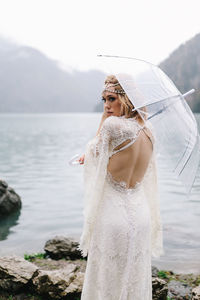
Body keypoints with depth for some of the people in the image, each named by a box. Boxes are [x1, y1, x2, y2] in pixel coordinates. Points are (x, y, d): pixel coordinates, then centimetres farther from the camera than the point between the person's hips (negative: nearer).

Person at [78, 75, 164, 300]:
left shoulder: (113, 124, -19)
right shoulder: (148, 128, 4)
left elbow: (94, 150, -2)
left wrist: (105, 117, 0)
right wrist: (90, 156, 26)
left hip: (113, 216, -7)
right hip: (141, 215, 7)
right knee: (136, 279, 19)